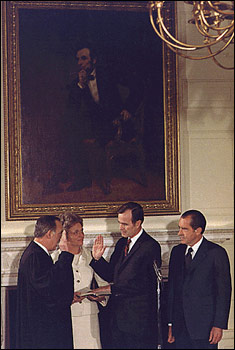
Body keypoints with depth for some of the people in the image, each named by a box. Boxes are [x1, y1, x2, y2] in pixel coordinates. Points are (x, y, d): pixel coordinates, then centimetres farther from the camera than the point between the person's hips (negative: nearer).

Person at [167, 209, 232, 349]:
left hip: (205, 326, -5)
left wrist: (219, 325, -11)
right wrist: (171, 323, 9)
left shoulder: (216, 253, -5)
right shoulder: (177, 251, 12)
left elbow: (224, 291, -7)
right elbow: (172, 288, 13)